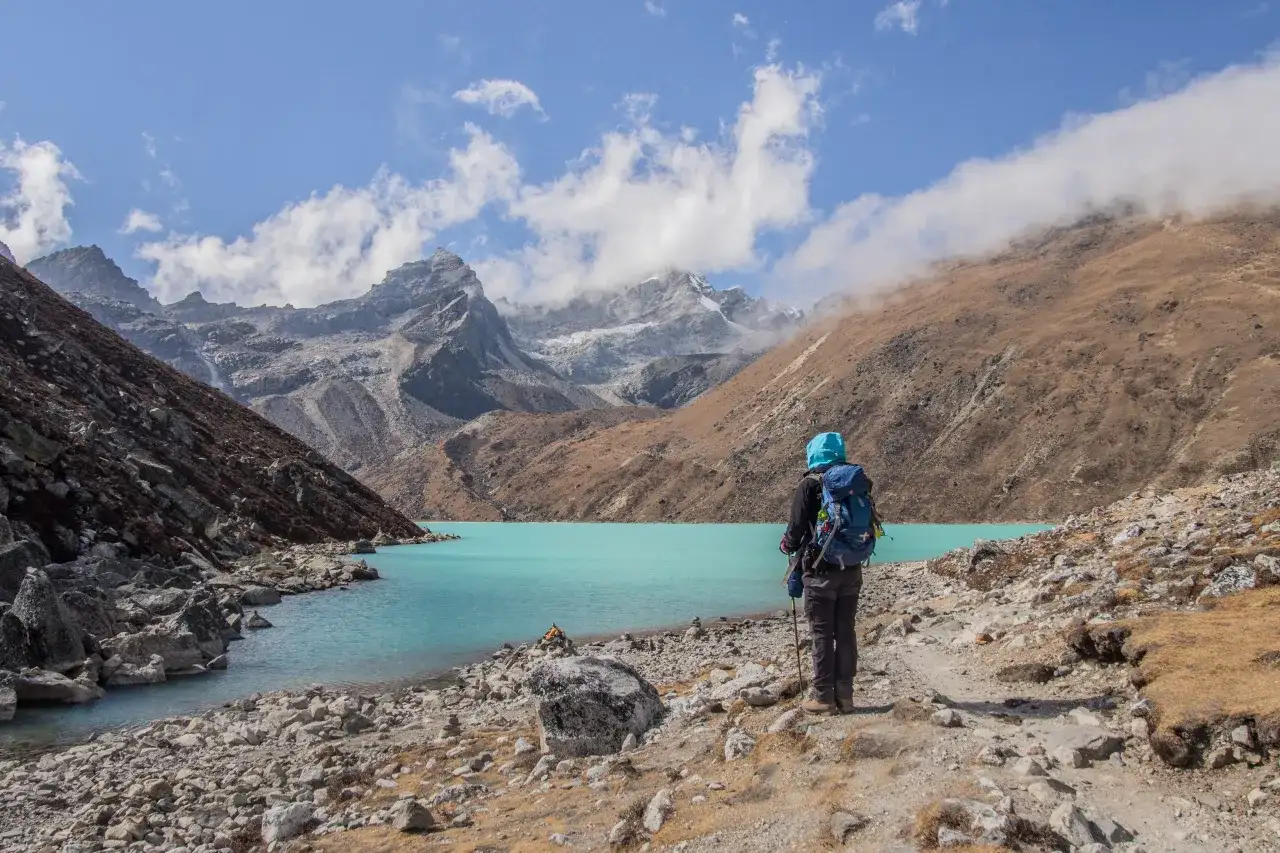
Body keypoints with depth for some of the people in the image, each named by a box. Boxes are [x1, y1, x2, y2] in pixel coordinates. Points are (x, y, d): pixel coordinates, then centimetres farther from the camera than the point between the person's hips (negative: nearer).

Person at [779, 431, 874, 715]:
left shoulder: (810, 484, -8)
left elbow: (797, 526, -8)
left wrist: (787, 546, 13)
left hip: (821, 569, -5)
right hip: (852, 569, 5)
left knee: (823, 634, 1)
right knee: (845, 632, 10)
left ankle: (823, 696, 5)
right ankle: (844, 695, 14)